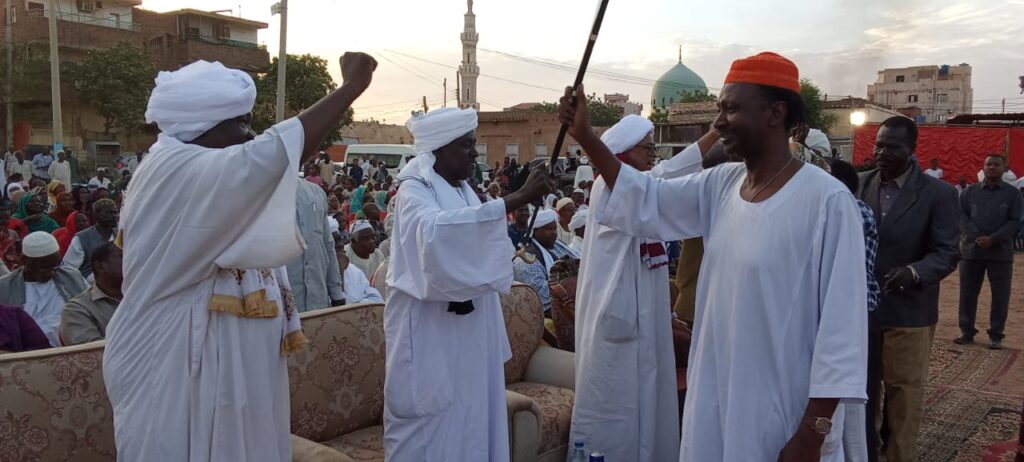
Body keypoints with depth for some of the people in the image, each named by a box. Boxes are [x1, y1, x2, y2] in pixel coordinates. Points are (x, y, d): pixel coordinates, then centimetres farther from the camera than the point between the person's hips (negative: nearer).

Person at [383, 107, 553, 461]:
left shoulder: (463, 190, 11)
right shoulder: (414, 190, -13)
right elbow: (436, 231, -36)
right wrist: (517, 199, -39)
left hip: (469, 327, 8)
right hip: (429, 332, -8)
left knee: (469, 419, 13)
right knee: (430, 427, 1)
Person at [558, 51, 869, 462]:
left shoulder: (827, 199, -17)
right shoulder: (721, 185, 2)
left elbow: (842, 322, -17)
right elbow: (644, 200, 10)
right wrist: (585, 136, 0)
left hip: (785, 416, -6)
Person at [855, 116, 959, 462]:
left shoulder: (938, 194, -6)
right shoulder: (859, 184, 4)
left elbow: (947, 252, -11)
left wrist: (914, 272, -30)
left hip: (908, 312, -3)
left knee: (904, 393, 8)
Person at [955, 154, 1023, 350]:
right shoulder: (970, 191, 8)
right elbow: (961, 215, 0)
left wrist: (992, 239, -15)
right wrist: (976, 237, -14)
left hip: (1000, 252, -1)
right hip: (971, 250, 1)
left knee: (1000, 295, 2)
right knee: (967, 293, 5)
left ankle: (996, 335, 12)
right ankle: (967, 332, 15)